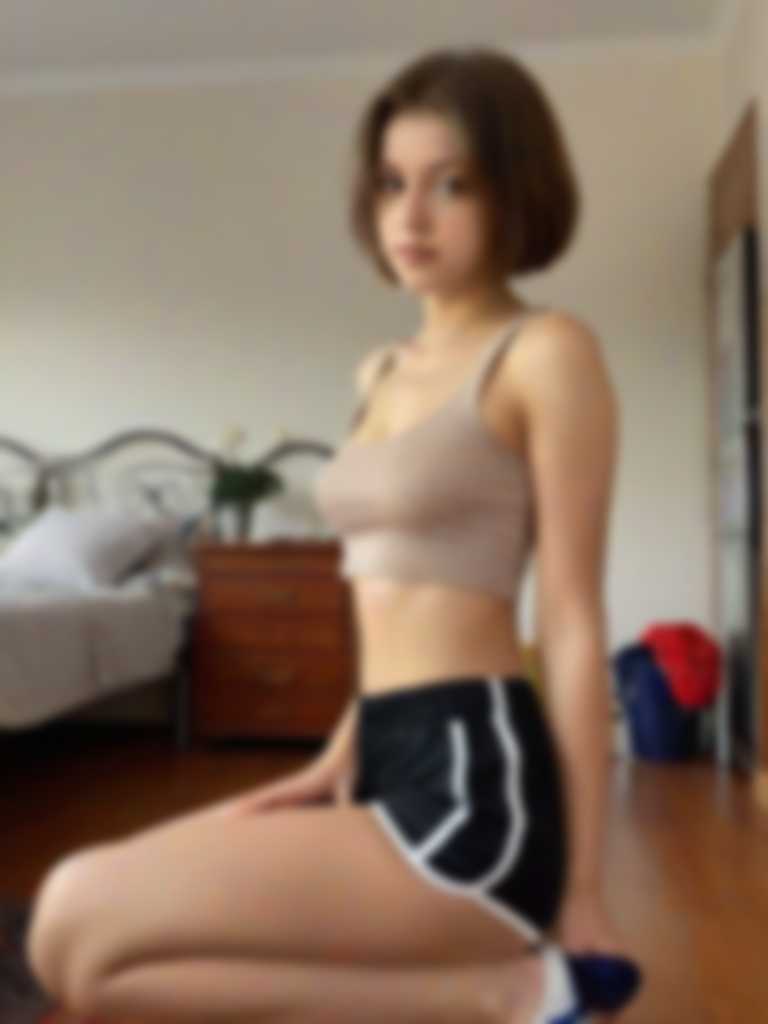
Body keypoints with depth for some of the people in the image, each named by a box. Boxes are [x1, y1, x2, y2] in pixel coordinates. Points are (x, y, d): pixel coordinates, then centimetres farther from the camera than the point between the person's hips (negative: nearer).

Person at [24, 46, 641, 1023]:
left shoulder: (546, 351, -7)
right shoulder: (383, 369, 18)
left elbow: (572, 623, -11)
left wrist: (581, 889, -8)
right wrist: (338, 761, 13)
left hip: (477, 783, -9)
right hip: (394, 764, 9)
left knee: (79, 924, -17)